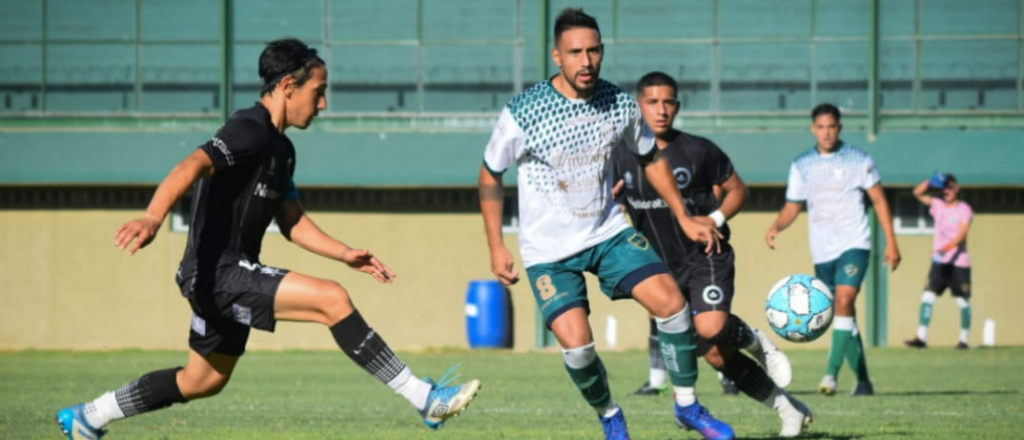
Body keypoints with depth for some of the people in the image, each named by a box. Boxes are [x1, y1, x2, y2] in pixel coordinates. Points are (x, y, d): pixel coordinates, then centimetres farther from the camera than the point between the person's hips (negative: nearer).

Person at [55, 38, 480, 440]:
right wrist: (153, 217, -49)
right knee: (332, 299, -21)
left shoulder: (281, 149, 16)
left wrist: (346, 254, 11)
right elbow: (191, 166, -32)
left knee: (203, 380, 21)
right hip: (215, 272, -11)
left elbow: (292, 222, 23)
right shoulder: (250, 131, -15)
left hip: (231, 275, 11)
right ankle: (425, 398, -20)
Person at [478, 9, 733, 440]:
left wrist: (683, 217, 10)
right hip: (549, 250, -3)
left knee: (671, 301, -13)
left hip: (609, 231, 3)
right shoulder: (522, 113, -18)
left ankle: (687, 405, 6)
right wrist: (496, 248, -5)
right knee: (576, 343, -17)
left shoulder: (620, 104, -7)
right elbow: (490, 177, -4)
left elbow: (651, 158, 12)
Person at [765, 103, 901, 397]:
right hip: (822, 251, 4)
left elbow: (878, 199, 4)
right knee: (844, 317, 7)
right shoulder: (802, 166, 8)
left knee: (844, 301, -23)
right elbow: (792, 207, 12)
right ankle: (863, 380, 17)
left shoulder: (858, 160, 0)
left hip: (854, 243, -4)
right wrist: (776, 227, -9)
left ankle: (832, 373, -30)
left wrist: (891, 242, 0)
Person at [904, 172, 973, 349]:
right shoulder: (938, 205, 10)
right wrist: (930, 182, -5)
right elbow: (918, 193, 13)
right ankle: (921, 337, -12)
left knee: (963, 301, 1)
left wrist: (945, 249, -29)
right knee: (928, 296, -8)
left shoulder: (964, 210, -5)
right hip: (939, 262, 4)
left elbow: (961, 235, -16)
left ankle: (964, 339, 10)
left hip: (959, 262, -4)